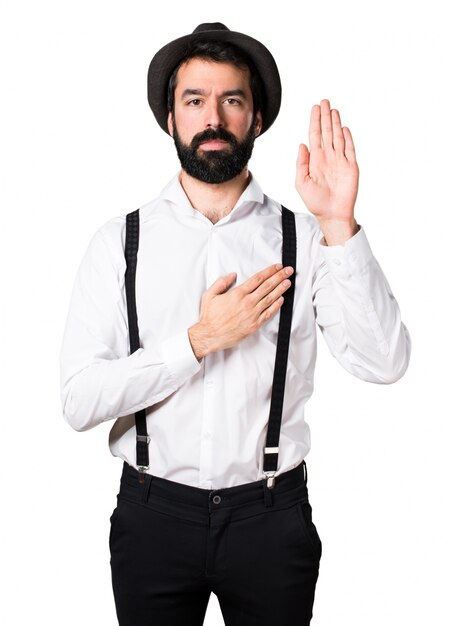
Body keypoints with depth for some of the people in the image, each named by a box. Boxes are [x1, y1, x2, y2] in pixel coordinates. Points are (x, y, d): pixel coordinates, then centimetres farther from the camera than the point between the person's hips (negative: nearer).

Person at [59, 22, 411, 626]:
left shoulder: (302, 239, -4)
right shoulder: (119, 242, -4)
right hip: (153, 515, 0)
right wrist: (201, 339, -18)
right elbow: (80, 401, -10)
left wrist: (339, 223, -23)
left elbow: (384, 363, -16)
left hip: (272, 515, 0)